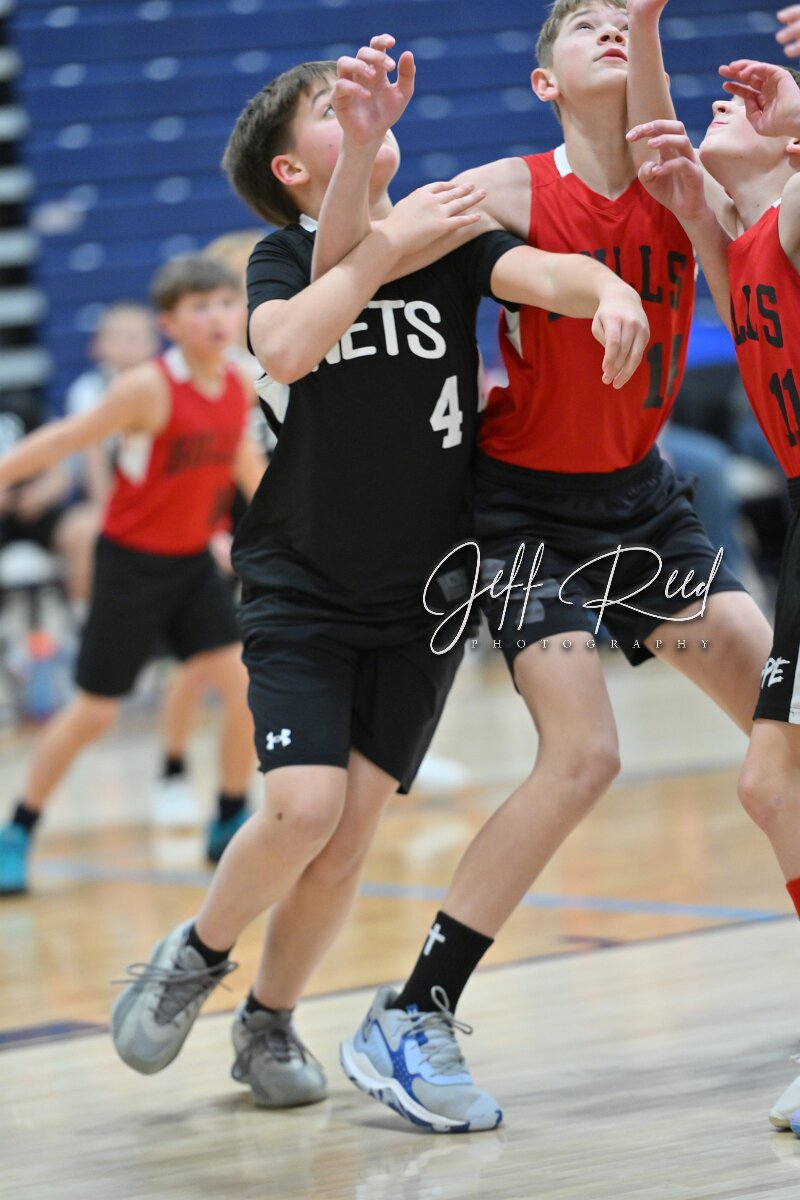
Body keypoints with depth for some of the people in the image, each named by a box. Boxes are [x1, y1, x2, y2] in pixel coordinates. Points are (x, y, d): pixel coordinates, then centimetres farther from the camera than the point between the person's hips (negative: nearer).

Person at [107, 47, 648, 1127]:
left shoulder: (452, 238, -2)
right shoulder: (285, 257, -4)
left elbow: (541, 273, -22)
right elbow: (283, 348, -26)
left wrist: (607, 287, -43)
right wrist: (388, 249, -27)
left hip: (424, 594, 2)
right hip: (301, 589, -2)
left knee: (349, 829, -2)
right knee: (303, 807, -17)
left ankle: (270, 1025, 18)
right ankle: (196, 957, 11)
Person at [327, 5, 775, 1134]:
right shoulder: (514, 193, -14)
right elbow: (345, 267, -21)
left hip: (639, 492, 6)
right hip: (525, 501, -6)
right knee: (582, 755, -18)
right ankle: (405, 1024, -11)